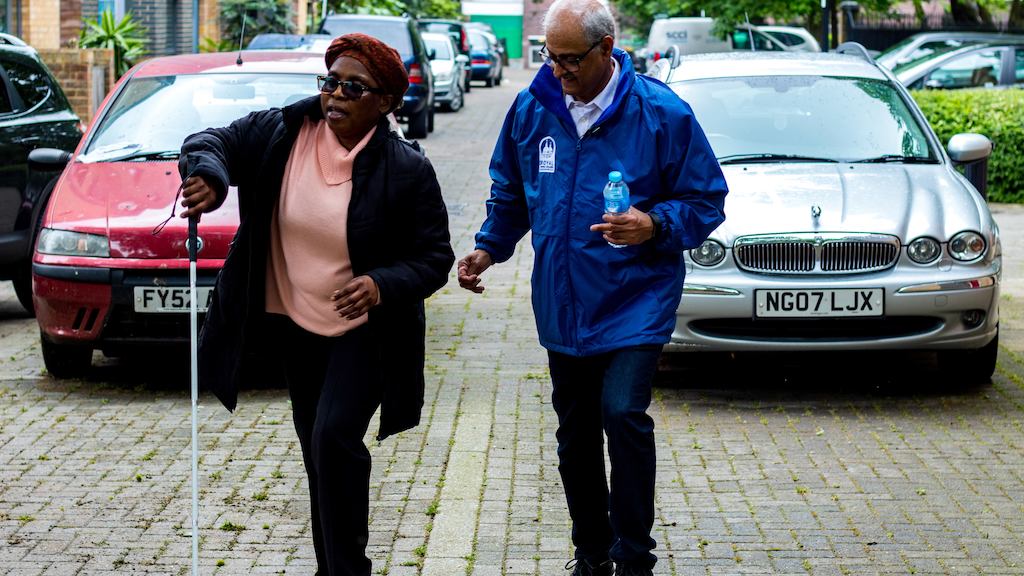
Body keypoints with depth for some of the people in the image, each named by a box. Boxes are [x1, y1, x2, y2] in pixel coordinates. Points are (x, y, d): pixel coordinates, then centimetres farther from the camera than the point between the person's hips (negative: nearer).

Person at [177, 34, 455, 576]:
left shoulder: (406, 170, -16)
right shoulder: (278, 132, -8)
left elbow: (434, 258, -11)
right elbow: (210, 142, -5)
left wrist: (383, 284, -31)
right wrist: (207, 175, -30)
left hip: (362, 331, -4)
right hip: (293, 324, 5)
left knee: (335, 439, -19)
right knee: (316, 446, 17)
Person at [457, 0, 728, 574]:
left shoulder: (661, 112, -10)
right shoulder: (531, 109, 3)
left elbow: (706, 202, -5)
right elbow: (510, 193, 20)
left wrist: (655, 226, -21)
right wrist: (489, 248, 8)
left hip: (634, 305, -5)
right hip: (563, 306, 5)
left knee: (623, 413, -19)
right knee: (575, 432, 12)